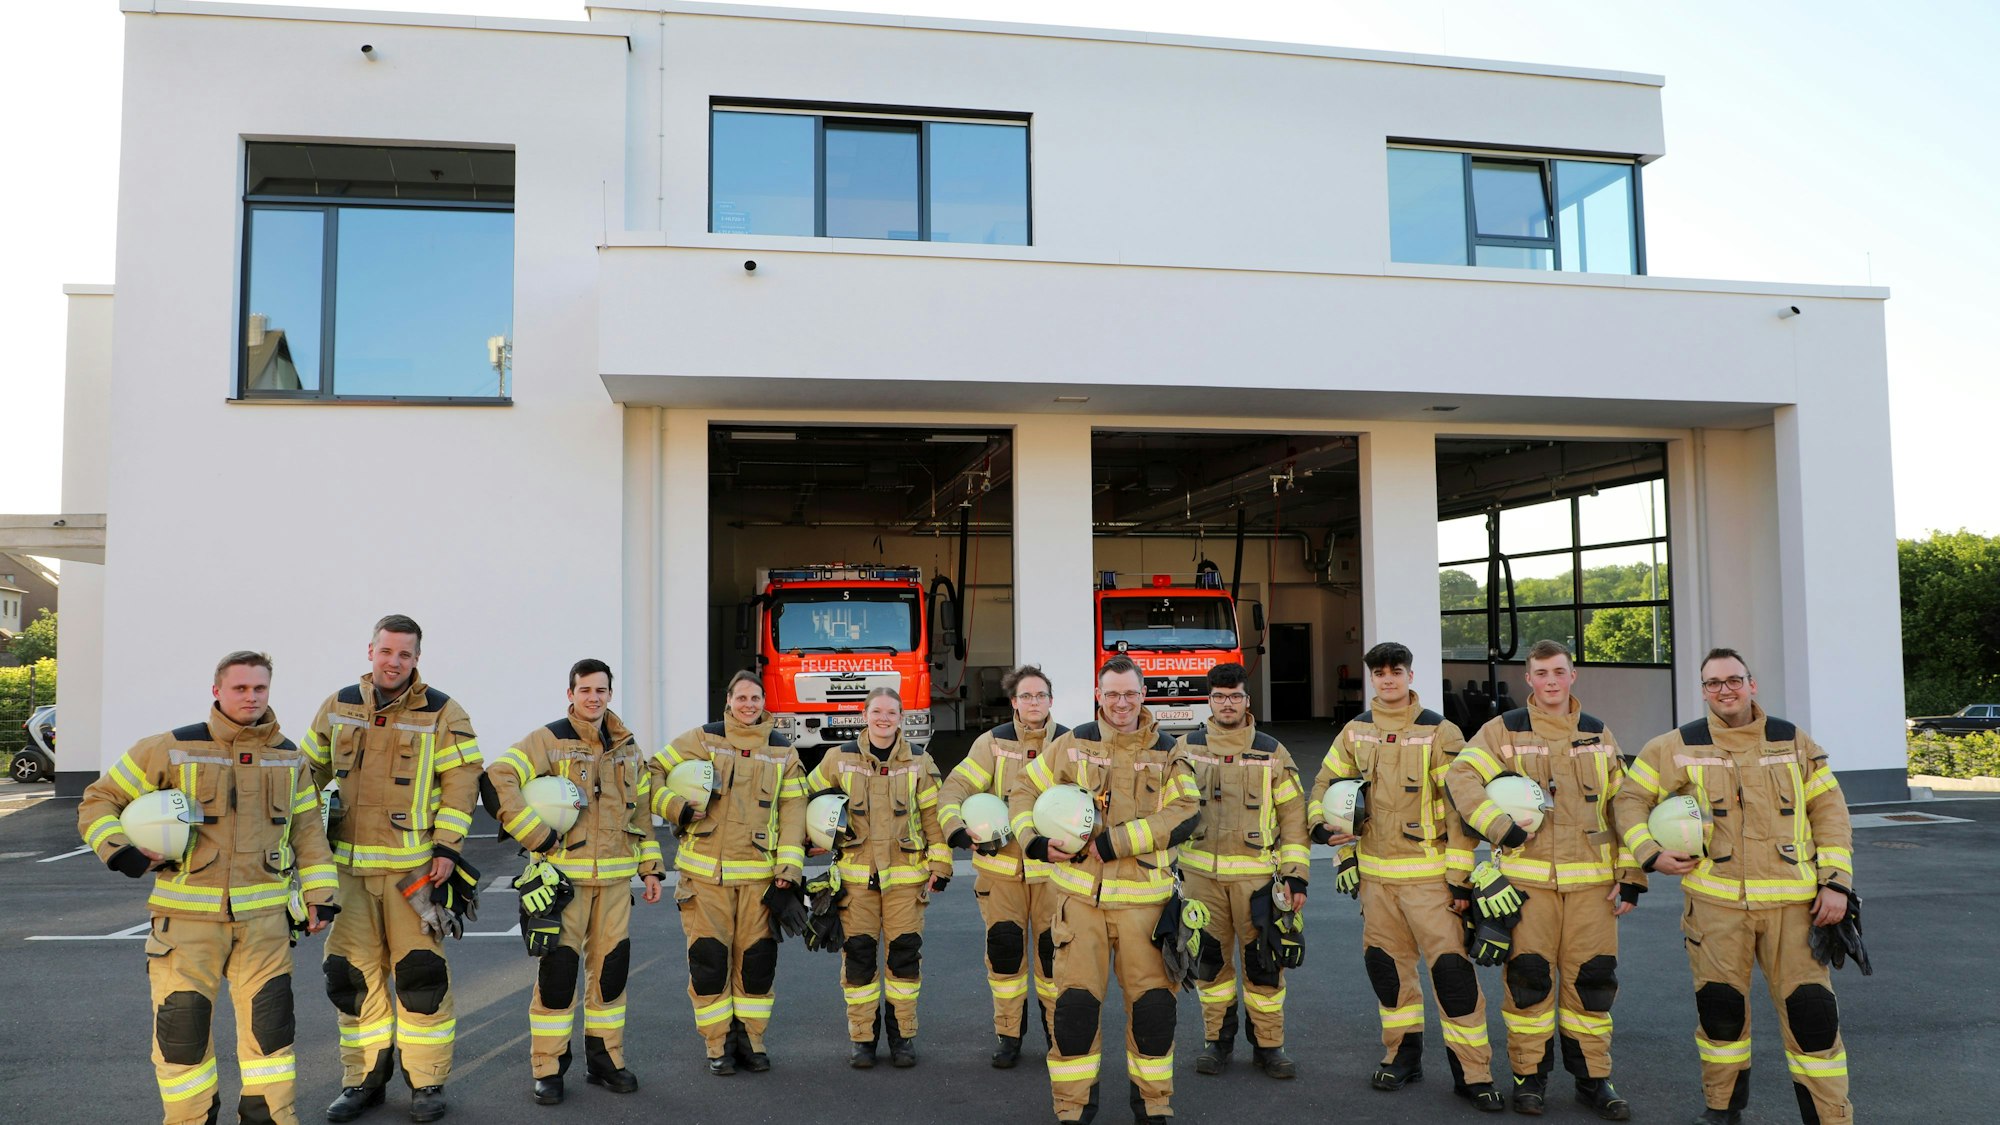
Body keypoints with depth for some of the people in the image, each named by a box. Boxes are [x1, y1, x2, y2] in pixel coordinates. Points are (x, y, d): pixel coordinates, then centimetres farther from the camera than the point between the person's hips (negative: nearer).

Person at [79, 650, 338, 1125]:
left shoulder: (289, 759, 8)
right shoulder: (171, 750, -3)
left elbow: (307, 832, 14)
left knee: (269, 1019, 6)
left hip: (264, 917, 3)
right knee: (182, 1023, 2)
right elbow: (99, 801, 5)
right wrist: (118, 850, -12)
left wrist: (319, 896, 9)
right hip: (187, 918, -2)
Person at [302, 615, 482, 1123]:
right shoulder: (338, 708, 7)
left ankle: (427, 1083, 12)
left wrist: (446, 848, -13)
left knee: (421, 974, -1)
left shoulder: (442, 713, -4)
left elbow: (461, 782, -7)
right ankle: (363, 1080, 24)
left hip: (415, 867, -4)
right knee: (353, 973, 9)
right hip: (349, 867, 4)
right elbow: (310, 771, 18)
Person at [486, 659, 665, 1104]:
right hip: (565, 875, -5)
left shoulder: (628, 748, 12)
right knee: (558, 970, -4)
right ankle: (548, 1070, 9)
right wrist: (538, 836, -20)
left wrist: (651, 867, 13)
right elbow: (498, 778, -18)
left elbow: (642, 811, 17)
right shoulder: (548, 741, -6)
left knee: (611, 967, 9)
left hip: (616, 877, 5)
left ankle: (603, 1059, 22)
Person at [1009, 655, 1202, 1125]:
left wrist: (1113, 842, -17)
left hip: (1144, 898, 0)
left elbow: (1185, 812, -11)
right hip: (1080, 895, 0)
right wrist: (1036, 842, -5)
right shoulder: (1073, 745, 5)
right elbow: (1024, 792, 13)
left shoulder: (1168, 752, 3)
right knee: (1075, 1000, 0)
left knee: (1153, 1001, 4)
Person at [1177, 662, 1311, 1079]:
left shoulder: (1272, 753, 5)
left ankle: (1268, 1044, 16)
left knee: (1264, 961, 1)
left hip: (1256, 874, -1)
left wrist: (1295, 875, 0)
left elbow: (1293, 814, 5)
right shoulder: (1187, 747, 6)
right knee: (1210, 959, 8)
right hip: (1200, 873, 1)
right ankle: (1217, 1040, 23)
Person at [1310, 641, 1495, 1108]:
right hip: (1374, 871, 5)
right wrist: (1333, 836, 10)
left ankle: (1473, 1072, 2)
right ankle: (1403, 1054, 28)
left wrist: (1460, 876, -11)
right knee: (1386, 962, 12)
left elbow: (1461, 804, -9)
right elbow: (1326, 783, 17)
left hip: (1428, 873, -5)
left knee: (1450, 965, -8)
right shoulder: (1356, 731, 6)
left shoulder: (1439, 732, -8)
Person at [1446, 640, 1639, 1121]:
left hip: (1591, 877, 2)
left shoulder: (1598, 735, 11)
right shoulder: (1505, 730, 1)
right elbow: (1461, 777, -9)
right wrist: (1503, 829, -17)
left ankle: (1593, 1078, 18)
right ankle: (1529, 1075, 15)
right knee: (1529, 976, 0)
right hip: (1527, 875, -2)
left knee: (1591, 977, 3)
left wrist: (1630, 875, 7)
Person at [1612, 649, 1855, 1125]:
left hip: (1792, 902, 1)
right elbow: (1631, 799, 8)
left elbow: (1829, 810, 7)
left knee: (1811, 1010, -2)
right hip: (1716, 902, 0)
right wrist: (1650, 853, -6)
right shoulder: (1679, 747, 1)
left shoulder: (1794, 741, 6)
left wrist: (1836, 881, -2)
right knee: (1720, 1008, 6)